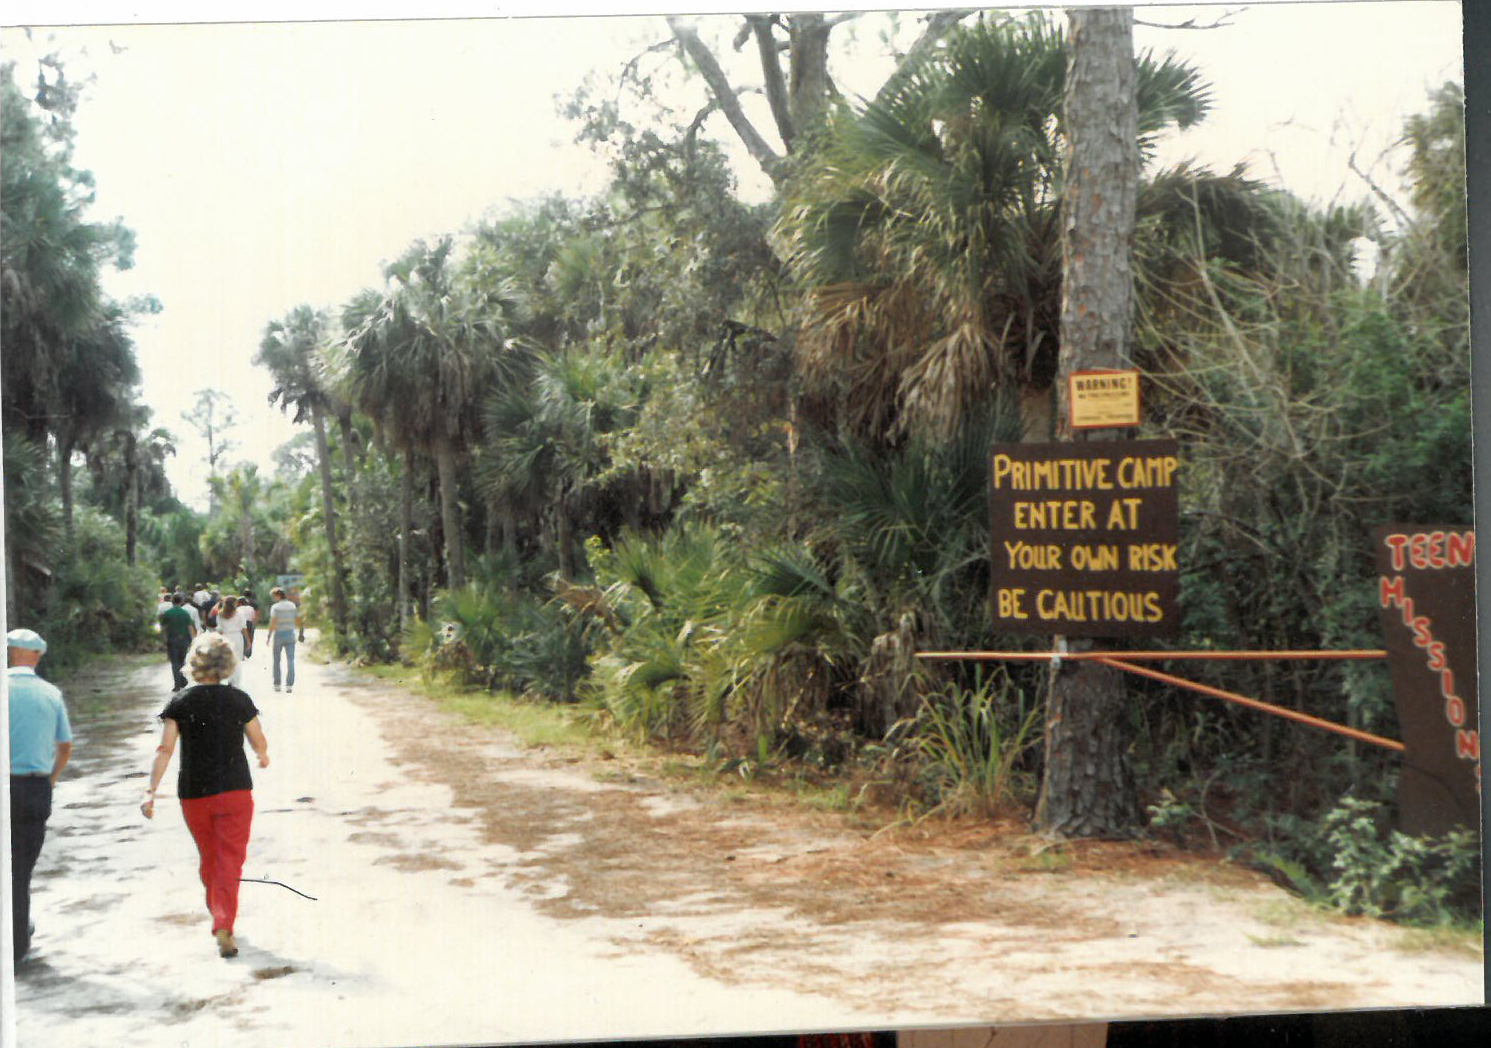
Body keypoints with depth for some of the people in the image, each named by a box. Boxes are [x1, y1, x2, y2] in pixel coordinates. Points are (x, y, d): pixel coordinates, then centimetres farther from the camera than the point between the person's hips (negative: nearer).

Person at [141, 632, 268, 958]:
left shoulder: (179, 702, -4)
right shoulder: (239, 700, -4)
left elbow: (164, 749, -12)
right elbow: (260, 743, 4)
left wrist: (151, 791, -12)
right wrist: (263, 757, 26)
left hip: (193, 794, 2)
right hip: (235, 791, -2)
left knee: (208, 859, 20)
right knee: (230, 861, 0)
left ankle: (217, 914, 38)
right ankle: (224, 927, -14)